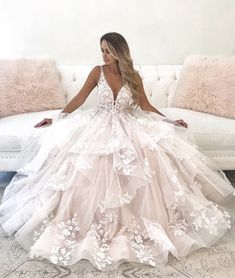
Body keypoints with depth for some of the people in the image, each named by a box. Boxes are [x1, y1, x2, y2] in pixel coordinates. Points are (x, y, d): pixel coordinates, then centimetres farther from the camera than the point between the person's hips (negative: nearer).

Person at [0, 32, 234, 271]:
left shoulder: (133, 76, 2)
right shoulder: (97, 72, 1)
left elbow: (145, 106, 7)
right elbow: (79, 98, 3)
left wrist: (170, 122, 2)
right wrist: (57, 119, -4)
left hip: (129, 125, 1)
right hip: (100, 125, 0)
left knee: (144, 159, -19)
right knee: (89, 167, -18)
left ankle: (134, 217, 3)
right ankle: (91, 220, 3)